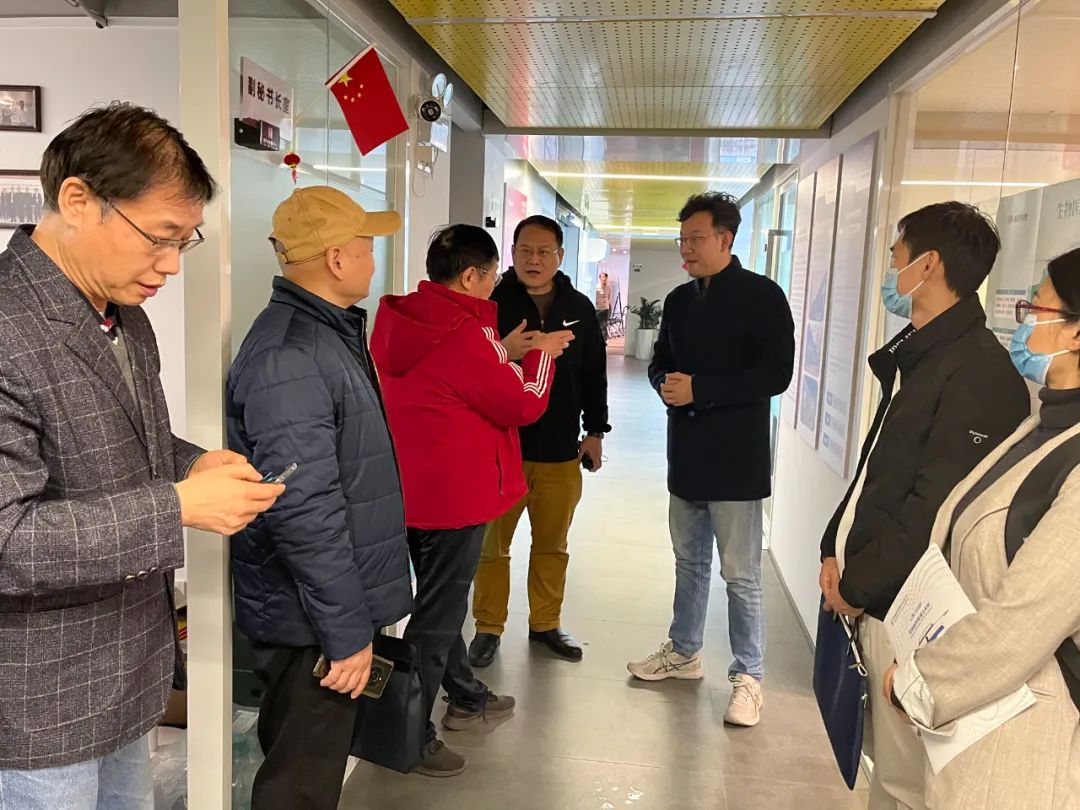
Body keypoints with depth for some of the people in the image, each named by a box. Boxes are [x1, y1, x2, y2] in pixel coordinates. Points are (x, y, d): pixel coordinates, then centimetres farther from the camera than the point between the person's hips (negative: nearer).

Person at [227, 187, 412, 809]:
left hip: (331, 605, 10)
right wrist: (346, 632, -21)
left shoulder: (331, 332, 10)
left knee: (299, 756, 25)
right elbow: (304, 510, -27)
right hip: (314, 619, -10)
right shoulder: (289, 359, -23)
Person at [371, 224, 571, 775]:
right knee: (437, 615, 4)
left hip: (412, 491, 9)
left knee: (440, 599, 22)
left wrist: (507, 353, 6)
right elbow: (525, 405, -13)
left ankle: (465, 697, 41)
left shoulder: (403, 323, 4)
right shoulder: (466, 334, -22)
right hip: (454, 496, -9)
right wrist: (541, 354, 2)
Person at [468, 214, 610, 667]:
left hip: (561, 449, 3)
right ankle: (488, 626, 22)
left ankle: (546, 623, 30)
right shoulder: (491, 303, -4)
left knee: (552, 545, 14)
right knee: (491, 544, 6)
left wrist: (595, 431, 11)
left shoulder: (580, 308, 7)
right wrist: (502, 353, -25)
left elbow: (595, 375, 13)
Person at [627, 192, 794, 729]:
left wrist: (699, 389, -19)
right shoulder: (679, 300, 12)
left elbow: (776, 374, -16)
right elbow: (660, 362, 20)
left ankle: (748, 677, 14)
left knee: (741, 574, 0)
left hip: (735, 459, -6)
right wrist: (666, 383, -5)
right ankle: (684, 652, 34)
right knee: (689, 561, 19)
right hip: (686, 455, 7)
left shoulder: (762, 296, -8)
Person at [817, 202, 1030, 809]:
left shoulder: (979, 372, -18)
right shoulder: (918, 357, 14)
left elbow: (934, 509, -21)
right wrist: (837, 548, 7)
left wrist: (857, 582, -13)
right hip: (875, 594, 9)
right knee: (885, 755, 21)